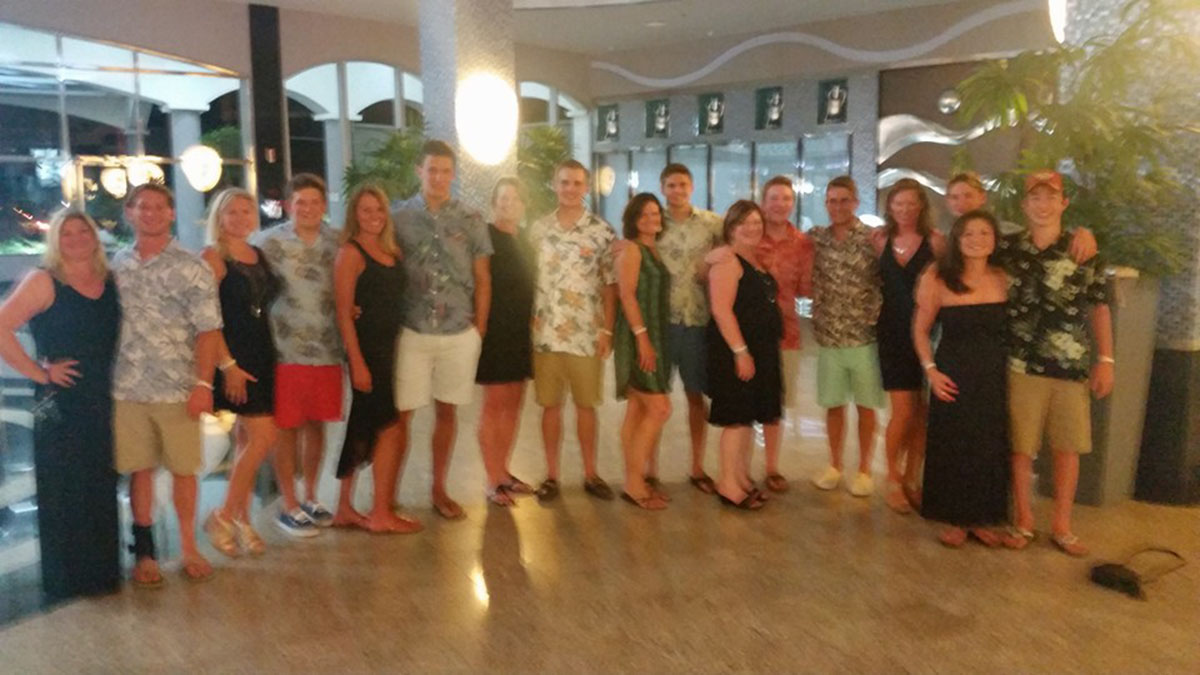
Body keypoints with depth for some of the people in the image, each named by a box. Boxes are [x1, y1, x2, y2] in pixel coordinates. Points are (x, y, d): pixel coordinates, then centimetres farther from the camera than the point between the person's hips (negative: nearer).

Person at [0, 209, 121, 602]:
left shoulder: (110, 282, 8)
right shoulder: (44, 282, -7)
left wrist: (116, 377, 8)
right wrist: (38, 372, -13)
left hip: (105, 404, 5)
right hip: (59, 407, -5)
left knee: (102, 489, 10)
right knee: (63, 493, 3)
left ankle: (102, 571, 24)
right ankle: (65, 581, 16)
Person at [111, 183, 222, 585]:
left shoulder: (190, 268, -2)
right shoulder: (116, 265, 8)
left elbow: (208, 329, -6)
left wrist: (203, 383, -13)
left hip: (177, 388, -2)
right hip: (127, 389, 2)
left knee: (183, 469, 6)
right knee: (138, 469, 9)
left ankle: (189, 547, 22)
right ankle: (145, 552, 21)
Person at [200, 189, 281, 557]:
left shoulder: (259, 255, 12)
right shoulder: (213, 257, -7)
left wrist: (267, 356, 9)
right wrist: (227, 364, -18)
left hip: (261, 356, 7)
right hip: (233, 357, -7)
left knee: (247, 439, 10)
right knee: (264, 435, -11)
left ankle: (240, 519, 20)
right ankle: (223, 516, 3)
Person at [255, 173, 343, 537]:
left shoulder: (336, 242, 6)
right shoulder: (268, 242, -4)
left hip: (328, 350, 3)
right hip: (285, 351, -3)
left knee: (316, 425, 12)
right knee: (287, 429, 4)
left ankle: (310, 497, 27)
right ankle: (289, 507, 16)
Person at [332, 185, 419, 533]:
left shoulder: (390, 252, 12)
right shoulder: (351, 253, -9)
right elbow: (343, 313, -14)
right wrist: (357, 362, -19)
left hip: (388, 349, 7)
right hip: (365, 350, -7)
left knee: (365, 432, 13)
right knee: (390, 427, -5)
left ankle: (345, 509, 23)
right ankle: (381, 514, 6)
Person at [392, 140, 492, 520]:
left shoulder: (471, 222, 4)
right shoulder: (399, 218, 1)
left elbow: (482, 280, 8)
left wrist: (480, 329, 4)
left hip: (460, 335, 2)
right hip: (411, 333, -1)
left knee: (447, 412, 11)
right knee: (400, 415, 1)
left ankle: (439, 490, 24)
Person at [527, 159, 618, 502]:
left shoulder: (602, 231, -1)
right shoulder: (538, 229, 5)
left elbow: (610, 284, -1)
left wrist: (607, 330, -6)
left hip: (586, 334, -1)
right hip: (545, 333, 2)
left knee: (586, 405, 8)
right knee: (550, 405, 8)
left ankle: (591, 474, 20)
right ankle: (551, 475, 18)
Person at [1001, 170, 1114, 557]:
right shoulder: (1006, 249, 1)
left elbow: (1099, 308, 6)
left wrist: (1106, 360, 2)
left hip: (1072, 368, 1)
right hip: (1021, 367, -1)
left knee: (1068, 449, 7)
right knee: (1021, 447, 4)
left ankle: (1062, 526, 22)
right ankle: (1023, 521, 20)